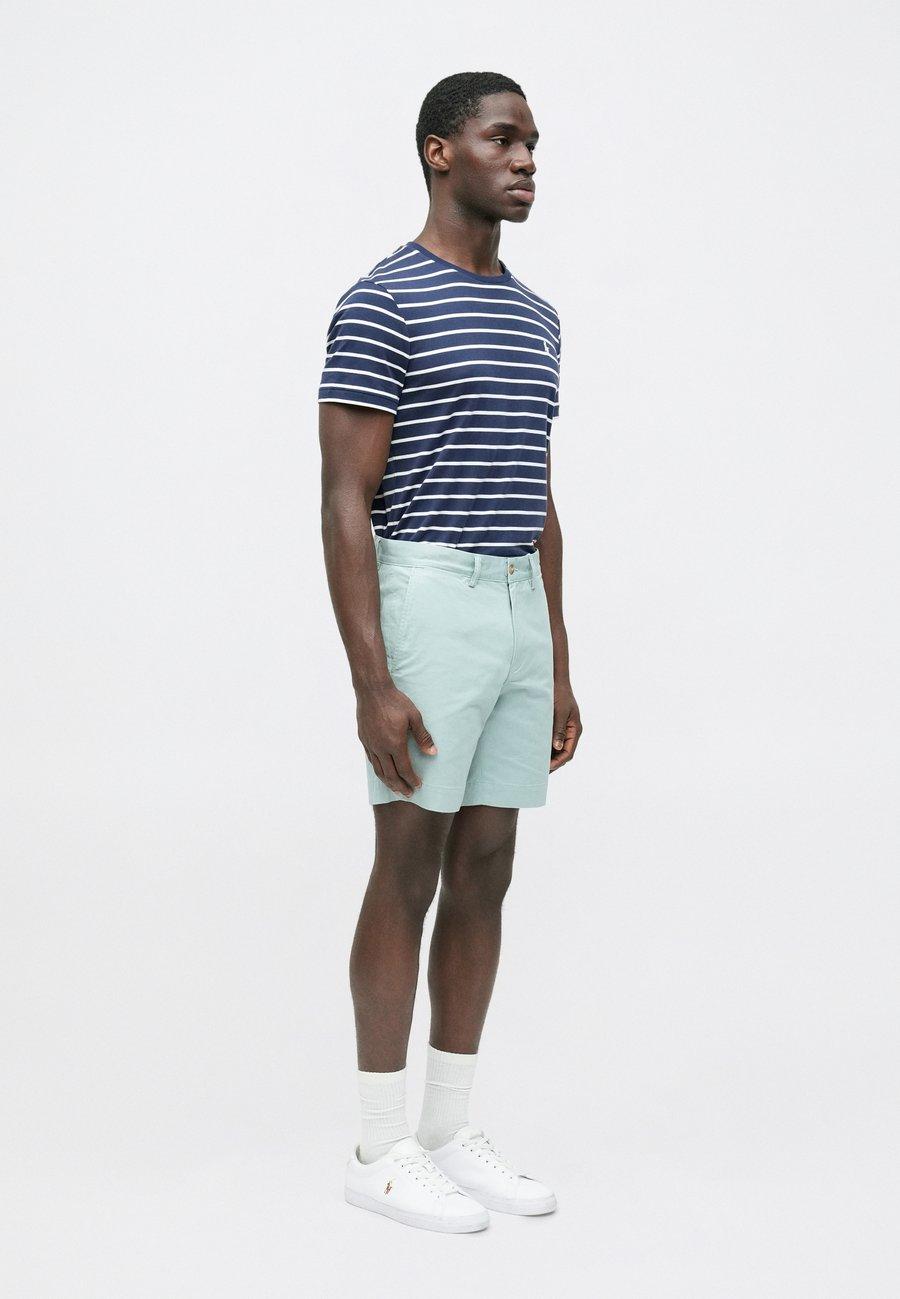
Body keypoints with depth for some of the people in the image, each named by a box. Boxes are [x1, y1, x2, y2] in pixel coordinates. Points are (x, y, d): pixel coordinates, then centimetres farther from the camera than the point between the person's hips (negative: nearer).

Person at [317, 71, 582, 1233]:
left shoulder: (532, 319, 17)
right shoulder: (379, 305, -9)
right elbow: (344, 504, -13)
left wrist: (557, 668, 16)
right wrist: (371, 685, -19)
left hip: (516, 618, 8)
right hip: (423, 613, -8)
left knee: (484, 876, 8)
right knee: (410, 878, -3)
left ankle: (451, 1135, 17)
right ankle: (382, 1150, 7)